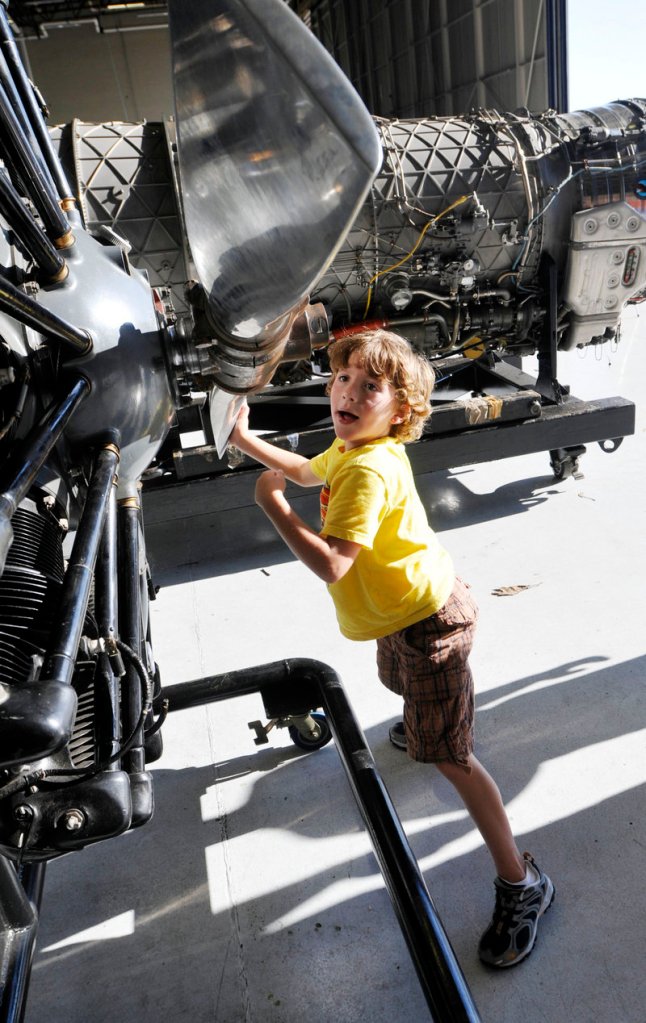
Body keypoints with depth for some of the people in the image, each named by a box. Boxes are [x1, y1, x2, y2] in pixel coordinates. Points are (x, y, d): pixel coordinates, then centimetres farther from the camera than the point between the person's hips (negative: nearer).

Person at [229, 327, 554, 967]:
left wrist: (271, 502, -28)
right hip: (401, 612, 10)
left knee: (449, 757, -5)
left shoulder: (369, 470, -31)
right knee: (399, 682, 37)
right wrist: (245, 440, 18)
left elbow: (331, 564, -39)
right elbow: (308, 472, 24)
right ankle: (421, 722, 72)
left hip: (429, 620, -10)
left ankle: (521, 885, 9)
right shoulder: (350, 448, 1)